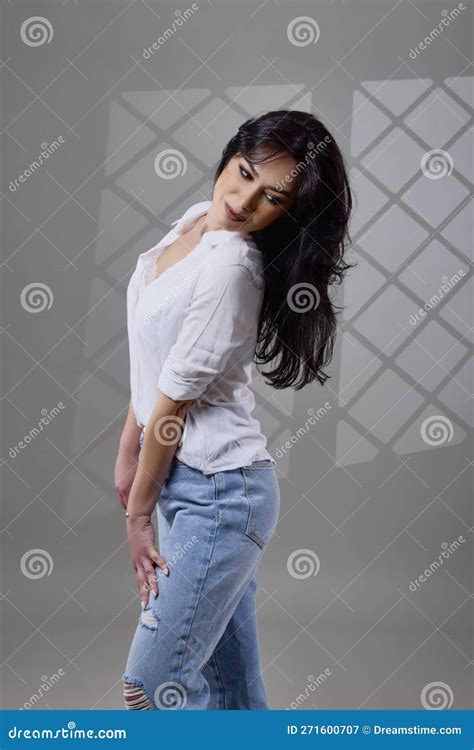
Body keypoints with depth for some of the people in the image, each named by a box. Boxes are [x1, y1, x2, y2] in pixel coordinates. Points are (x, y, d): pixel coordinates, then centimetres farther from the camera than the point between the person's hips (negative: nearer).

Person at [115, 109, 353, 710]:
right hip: (190, 481, 8)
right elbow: (152, 362, 13)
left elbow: (172, 406, -17)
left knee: (150, 686, -1)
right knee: (230, 686, 17)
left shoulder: (231, 266, -23)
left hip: (218, 494, -8)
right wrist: (127, 450, 14)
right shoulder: (195, 221, 5)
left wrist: (138, 514, -7)